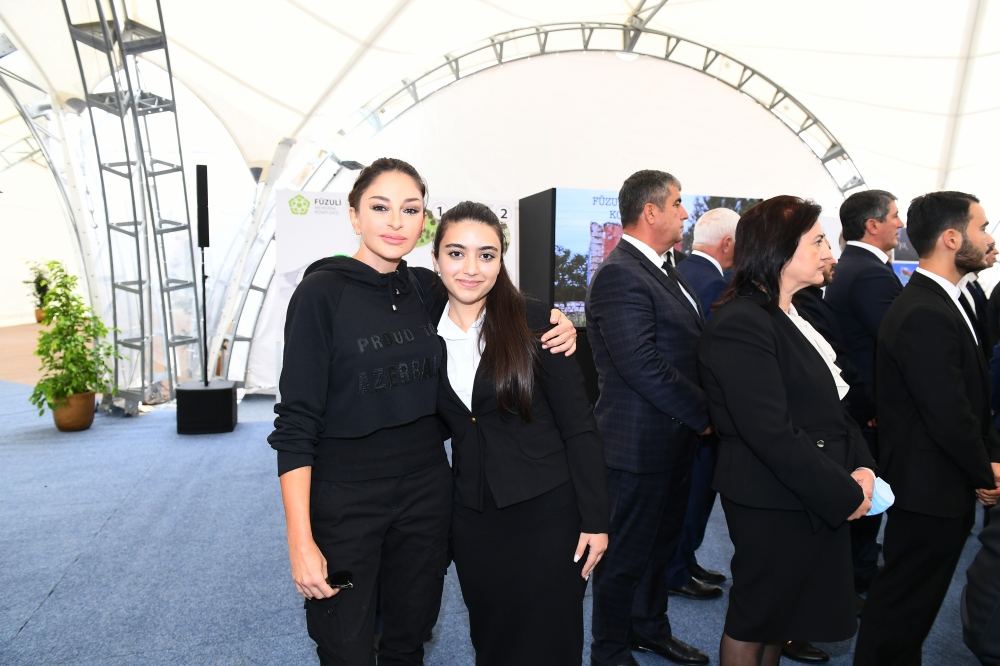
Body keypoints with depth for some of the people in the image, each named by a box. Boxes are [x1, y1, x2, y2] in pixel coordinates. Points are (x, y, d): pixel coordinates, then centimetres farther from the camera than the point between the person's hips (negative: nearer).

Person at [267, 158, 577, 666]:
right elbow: (296, 423, -12)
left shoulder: (428, 289, 2)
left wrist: (557, 332, -1)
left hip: (426, 491, 4)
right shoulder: (322, 291, -11)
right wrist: (301, 542, -17)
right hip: (344, 500, -4)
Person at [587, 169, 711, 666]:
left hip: (673, 439, 9)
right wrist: (703, 415, -15)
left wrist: (700, 413, 4)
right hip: (640, 443, -9)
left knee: (660, 544, 23)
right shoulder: (619, 275, -20)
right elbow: (643, 367, -26)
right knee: (627, 552, 8)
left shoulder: (659, 270, 11)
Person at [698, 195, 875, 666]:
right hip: (775, 503, -9)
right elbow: (772, 434, -26)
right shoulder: (740, 325, -22)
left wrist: (861, 467, -4)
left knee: (782, 612, 23)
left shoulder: (796, 316, 9)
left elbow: (831, 402, 11)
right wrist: (845, 495, -16)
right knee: (753, 621, 12)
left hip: (815, 499, 9)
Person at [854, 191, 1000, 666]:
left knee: (907, 605, 23)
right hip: (932, 489, -10)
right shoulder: (925, 316, -25)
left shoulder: (936, 303, 9)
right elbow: (950, 416, -23)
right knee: (903, 609, 7)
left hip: (933, 484, 10)